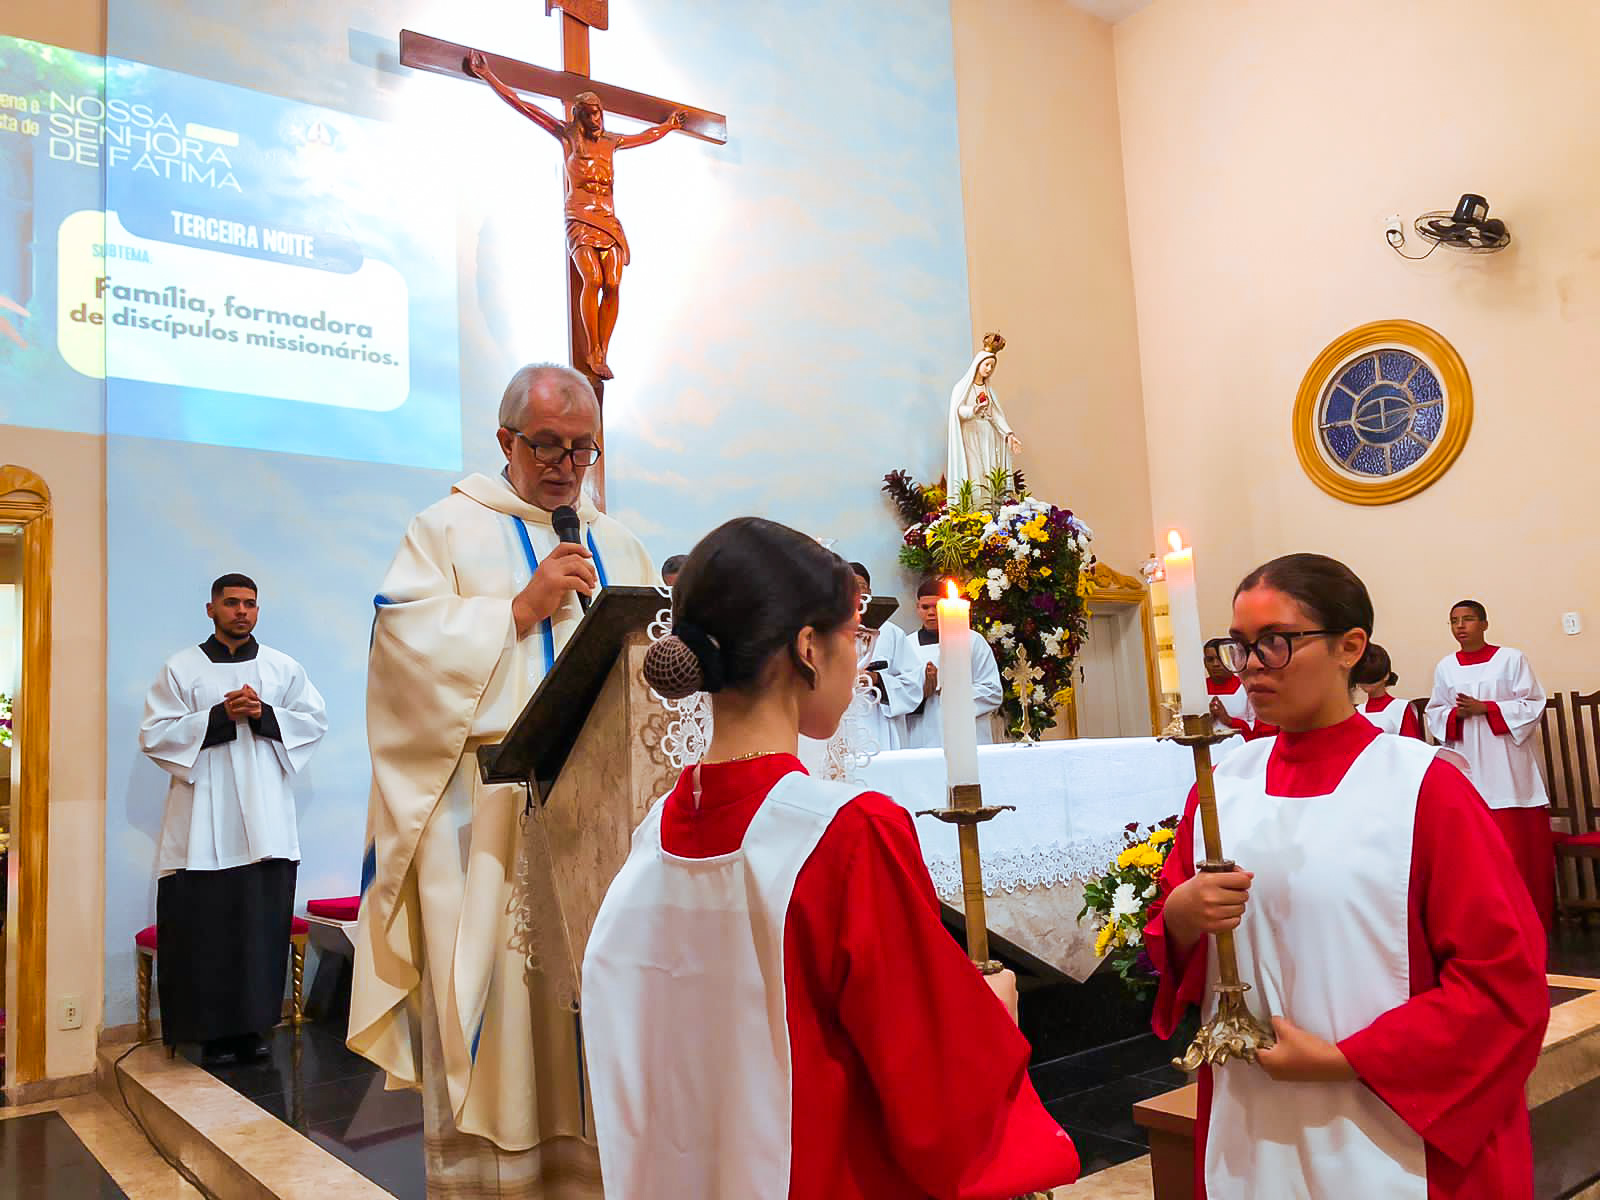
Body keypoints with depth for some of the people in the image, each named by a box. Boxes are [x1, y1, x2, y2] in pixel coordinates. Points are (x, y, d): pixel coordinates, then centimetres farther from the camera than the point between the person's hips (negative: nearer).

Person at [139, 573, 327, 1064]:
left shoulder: (283, 668, 11)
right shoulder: (181, 668, 6)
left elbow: (316, 720, 8)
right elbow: (154, 735, 0)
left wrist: (264, 715, -8)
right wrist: (219, 717, -12)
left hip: (266, 817, 2)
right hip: (204, 819, -2)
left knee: (263, 923, 1)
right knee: (207, 927, -2)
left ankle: (252, 1024, 11)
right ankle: (213, 1031, 8)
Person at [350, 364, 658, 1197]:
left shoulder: (619, 549, 18)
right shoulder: (448, 530, 6)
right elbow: (407, 647, -7)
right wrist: (522, 609, -12)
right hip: (485, 809, -3)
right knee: (492, 1014, -1)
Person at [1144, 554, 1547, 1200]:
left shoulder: (1424, 787, -12)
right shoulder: (1223, 783, 1)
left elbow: (1503, 980, -12)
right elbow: (1167, 945, 9)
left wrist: (1341, 1057, -16)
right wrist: (1181, 915, -14)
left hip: (1386, 1142, -4)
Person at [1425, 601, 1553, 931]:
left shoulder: (1511, 658, -1)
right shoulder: (1445, 667, 9)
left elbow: (1532, 705, -3)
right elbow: (1435, 714, 12)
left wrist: (1485, 708, -13)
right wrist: (1456, 714, -9)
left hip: (1509, 765, -3)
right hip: (1467, 766, 3)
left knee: (1522, 844, -2)